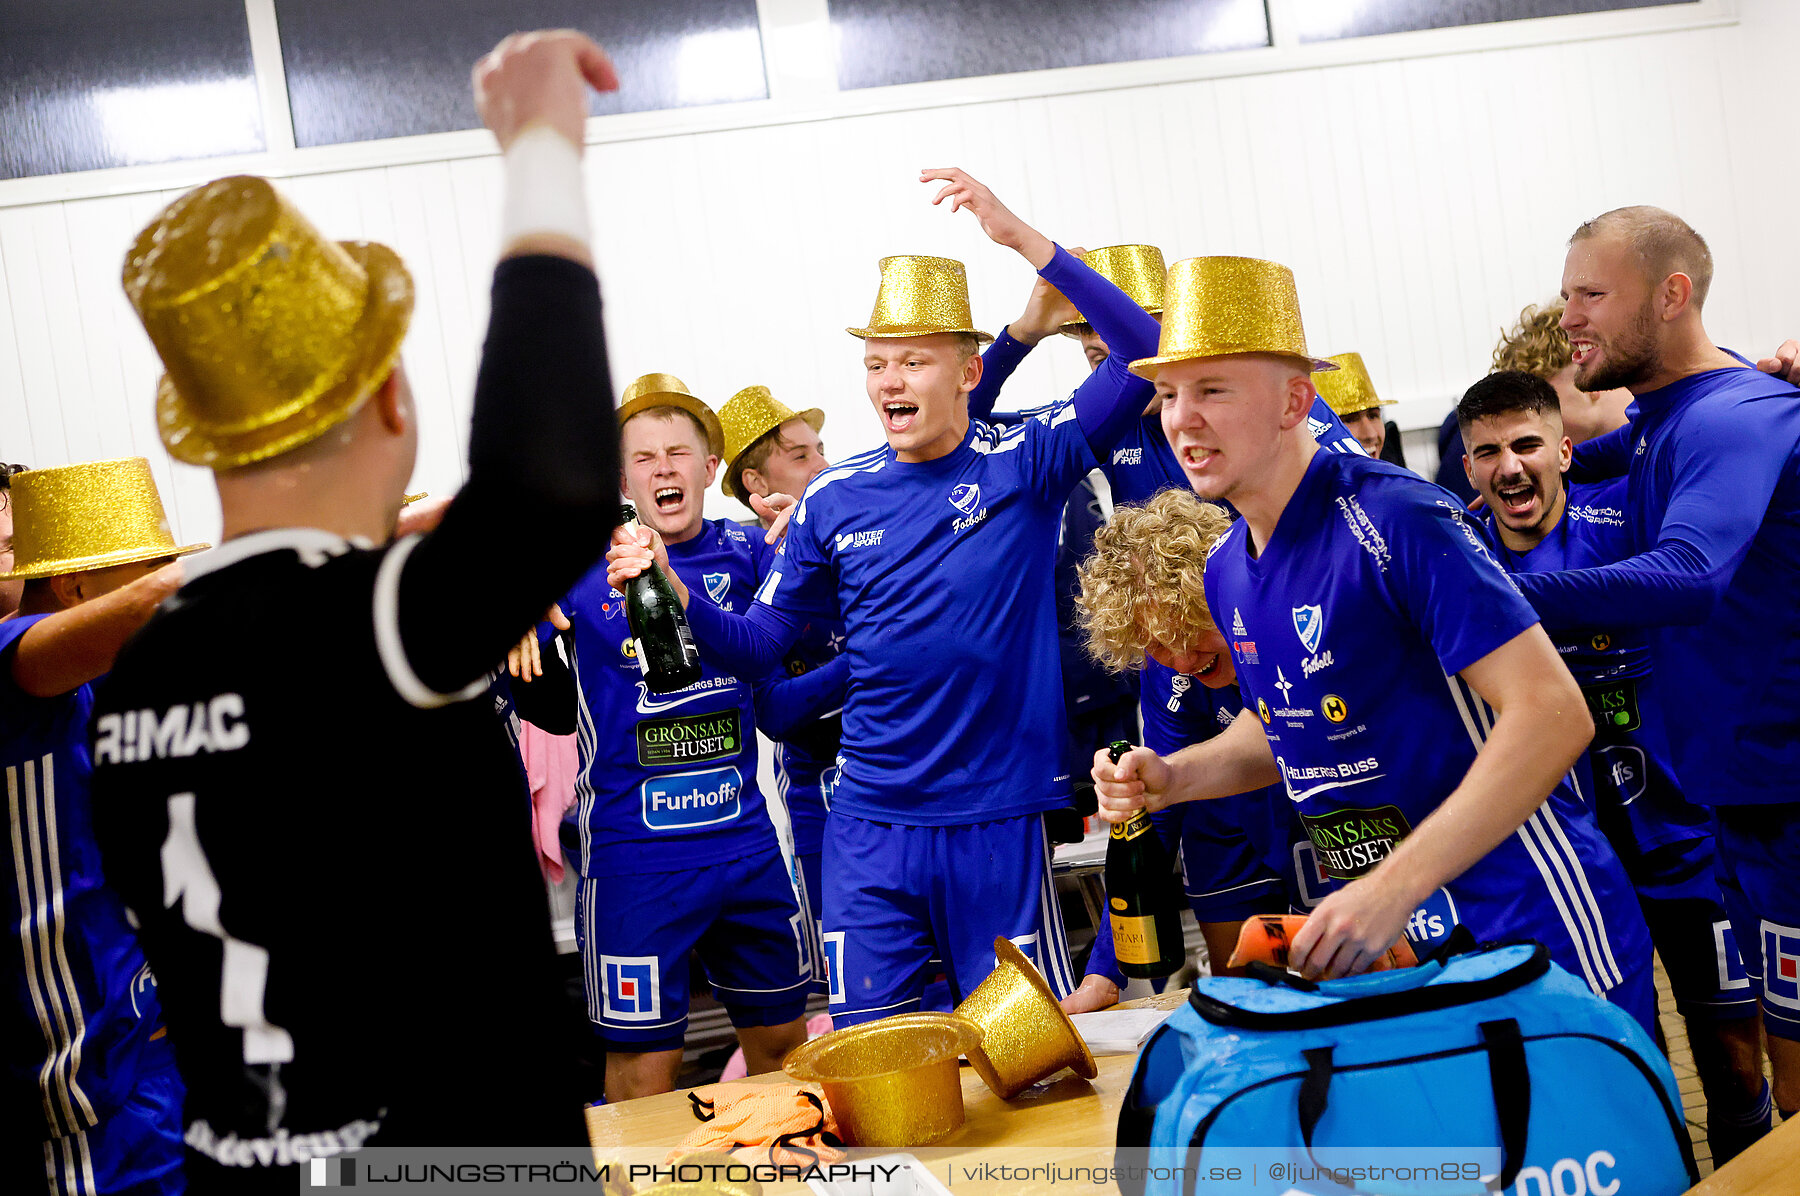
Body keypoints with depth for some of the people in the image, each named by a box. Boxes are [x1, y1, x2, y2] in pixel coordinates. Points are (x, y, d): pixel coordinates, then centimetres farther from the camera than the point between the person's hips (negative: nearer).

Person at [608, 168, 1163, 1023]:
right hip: (869, 823, 2)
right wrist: (673, 594, -12)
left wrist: (1024, 240, -21)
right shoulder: (835, 499, 3)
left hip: (998, 815, -2)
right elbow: (759, 646, 7)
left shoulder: (1024, 464, -5)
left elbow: (1143, 352, -16)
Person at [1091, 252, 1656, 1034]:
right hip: (1380, 941, 8)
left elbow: (1553, 714, -26)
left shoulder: (1393, 521, -21)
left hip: (1534, 938, -7)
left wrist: (1394, 888, -30)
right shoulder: (1226, 572, 5)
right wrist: (1170, 779, 2)